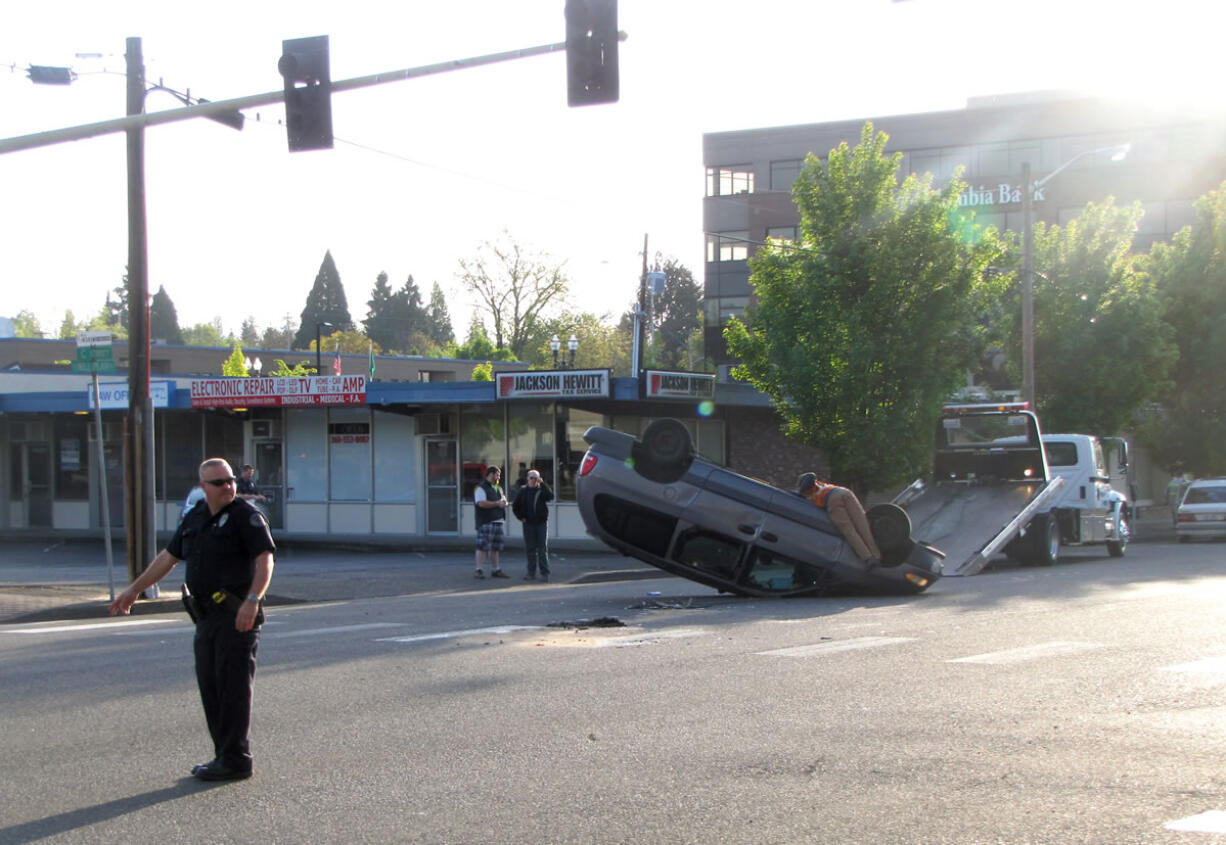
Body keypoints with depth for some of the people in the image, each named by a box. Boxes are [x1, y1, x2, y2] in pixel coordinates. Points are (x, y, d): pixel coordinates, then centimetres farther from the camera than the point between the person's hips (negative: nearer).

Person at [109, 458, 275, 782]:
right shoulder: (194, 518, 15)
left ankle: (236, 761, -2)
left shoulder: (245, 515, -7)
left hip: (236, 617, -8)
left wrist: (252, 601, -27)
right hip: (206, 615, 8)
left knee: (233, 688, -6)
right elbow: (168, 557, 23)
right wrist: (133, 590, 24)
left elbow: (265, 560, -16)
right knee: (210, 687, 10)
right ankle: (223, 755, 17)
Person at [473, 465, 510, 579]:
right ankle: (479, 570, -9)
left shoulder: (498, 488, 22)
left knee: (495, 548, 11)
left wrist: (504, 502, 2)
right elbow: (481, 503, -19)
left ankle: (495, 570, 17)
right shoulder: (481, 488, -6)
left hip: (497, 521, 8)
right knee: (483, 547, -10)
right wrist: (497, 503, -14)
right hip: (485, 522, -8)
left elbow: (504, 501, 28)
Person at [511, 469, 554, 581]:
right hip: (528, 523, 2)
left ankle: (545, 573, -2)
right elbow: (515, 506, 14)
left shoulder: (542, 489, 2)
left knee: (543, 548, -3)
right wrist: (521, 517, 3)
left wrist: (542, 483, -21)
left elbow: (550, 496, -19)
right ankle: (531, 573, 12)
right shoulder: (523, 491, 7)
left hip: (542, 522, -2)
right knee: (530, 549, 5)